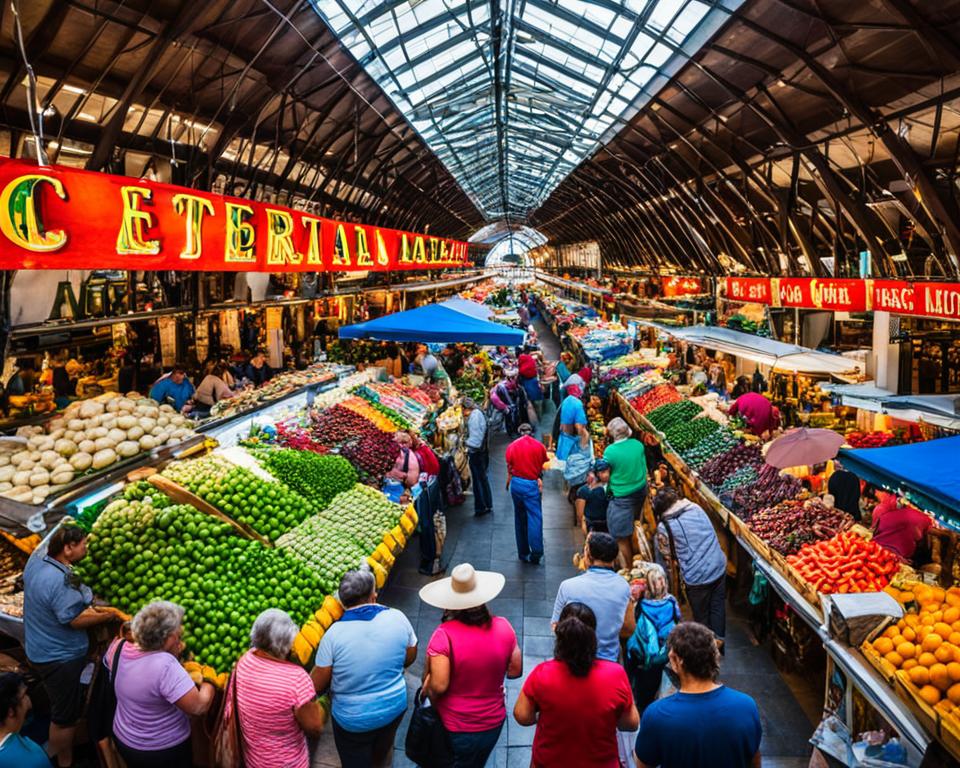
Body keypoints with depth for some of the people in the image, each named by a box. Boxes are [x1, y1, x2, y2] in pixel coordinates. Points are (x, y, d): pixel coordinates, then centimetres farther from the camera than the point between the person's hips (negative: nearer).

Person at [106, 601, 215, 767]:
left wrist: (172, 654, -1)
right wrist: (209, 681, -14)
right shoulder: (166, 665, -35)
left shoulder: (117, 648, -14)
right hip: (165, 751, -6)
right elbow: (198, 707, -31)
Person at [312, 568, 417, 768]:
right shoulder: (397, 618, -16)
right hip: (395, 706, 3)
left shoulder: (334, 633, -25)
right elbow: (410, 658, -1)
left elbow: (317, 685, -16)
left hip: (353, 718, -3)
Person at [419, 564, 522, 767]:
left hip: (454, 728, -3)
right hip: (494, 724, 3)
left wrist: (430, 698, -6)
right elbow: (515, 671, -3)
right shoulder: (503, 627, -14)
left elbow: (438, 685, -27)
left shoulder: (444, 634, -26)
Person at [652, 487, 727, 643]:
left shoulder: (663, 527, -12)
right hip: (719, 566, 4)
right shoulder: (696, 508, 0)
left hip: (697, 577, -4)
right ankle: (718, 639, 36)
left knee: (701, 615, 19)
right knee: (718, 606, 23)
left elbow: (667, 554, 2)